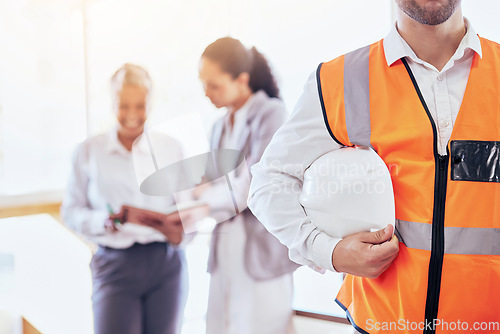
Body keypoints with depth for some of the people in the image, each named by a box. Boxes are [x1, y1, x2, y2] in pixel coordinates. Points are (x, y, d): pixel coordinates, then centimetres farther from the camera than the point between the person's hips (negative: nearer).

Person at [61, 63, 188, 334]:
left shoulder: (171, 148, 5)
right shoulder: (90, 151, 3)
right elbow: (71, 212, 2)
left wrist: (181, 229, -16)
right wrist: (118, 217, -15)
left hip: (166, 264, 2)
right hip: (115, 266, -1)